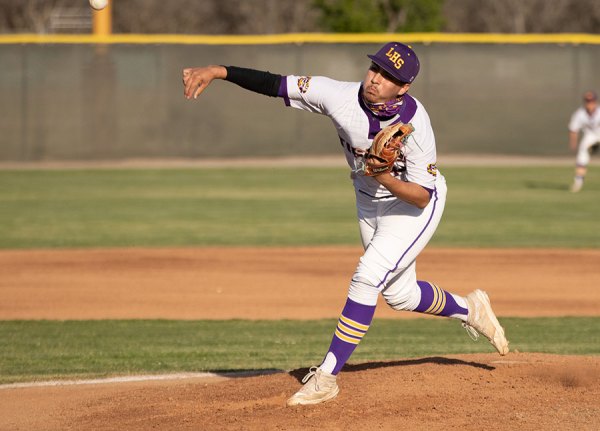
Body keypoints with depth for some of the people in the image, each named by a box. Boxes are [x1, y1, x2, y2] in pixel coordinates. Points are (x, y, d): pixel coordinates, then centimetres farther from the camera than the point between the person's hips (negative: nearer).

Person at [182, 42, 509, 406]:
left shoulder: (415, 125, -33)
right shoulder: (342, 96, -24)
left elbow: (422, 197, -28)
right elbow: (275, 84, -27)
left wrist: (384, 177, -45)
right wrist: (218, 71, -36)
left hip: (414, 205, -6)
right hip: (369, 203, 6)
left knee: (367, 277, -20)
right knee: (399, 294, 16)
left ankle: (327, 376, -14)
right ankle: (469, 309, 45)